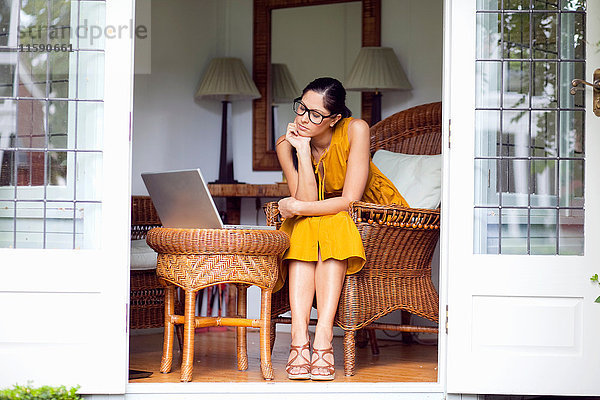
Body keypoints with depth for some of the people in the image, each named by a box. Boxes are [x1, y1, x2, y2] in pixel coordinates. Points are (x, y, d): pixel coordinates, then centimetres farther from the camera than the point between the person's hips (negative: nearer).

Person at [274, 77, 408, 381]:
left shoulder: (355, 130, -21)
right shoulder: (286, 144, -13)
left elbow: (351, 200, -24)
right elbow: (306, 202, -22)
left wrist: (299, 208, -28)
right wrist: (303, 151, -29)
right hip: (314, 222, 3)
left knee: (330, 226, -34)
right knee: (303, 231, -31)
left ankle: (323, 338, -43)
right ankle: (299, 341, -42)